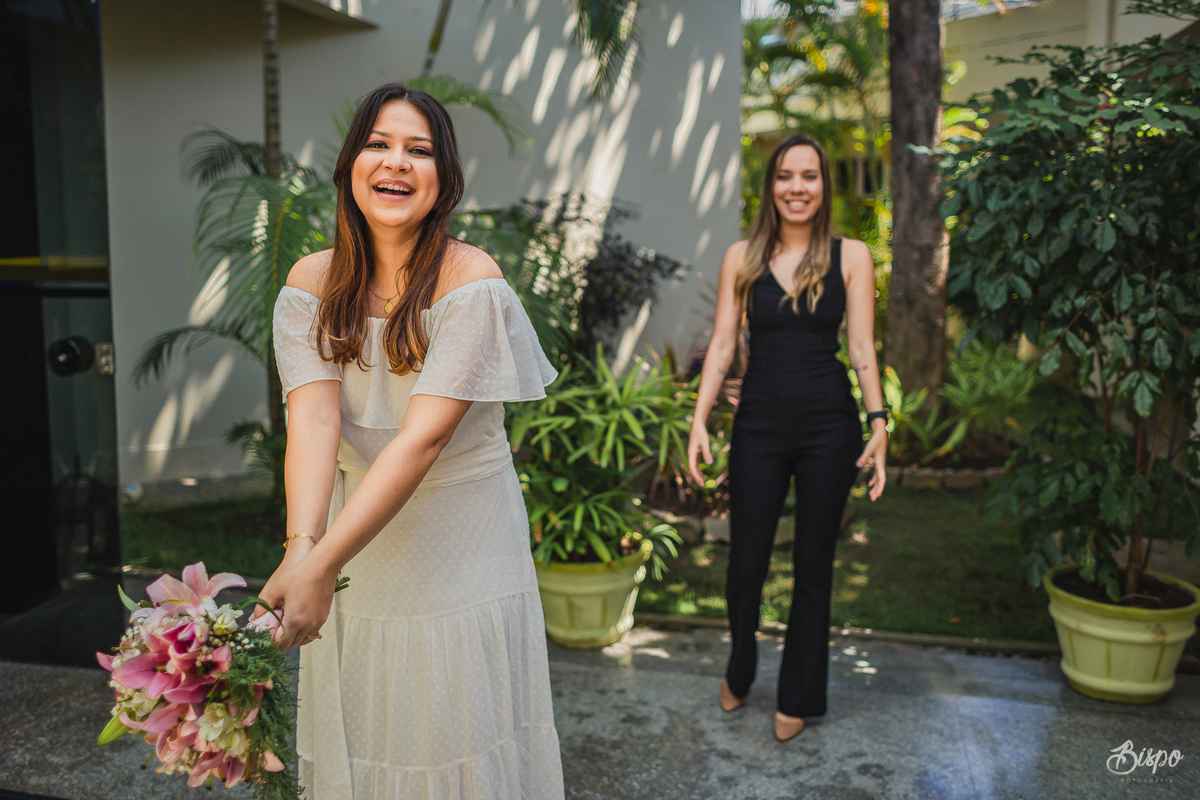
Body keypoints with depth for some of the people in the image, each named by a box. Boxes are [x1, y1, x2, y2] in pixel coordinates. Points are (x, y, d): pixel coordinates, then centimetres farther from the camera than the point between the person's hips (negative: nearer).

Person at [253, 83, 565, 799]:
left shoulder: (473, 280, -15)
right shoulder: (314, 281, -3)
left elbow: (424, 435, -23)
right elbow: (313, 417, -15)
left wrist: (323, 564, -30)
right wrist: (301, 546, -32)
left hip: (461, 550, -3)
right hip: (356, 547, 4)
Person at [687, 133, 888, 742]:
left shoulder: (851, 257, 3)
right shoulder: (741, 258, 5)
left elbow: (863, 349, 0)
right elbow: (722, 344, 3)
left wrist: (879, 424, -9)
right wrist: (699, 420, -6)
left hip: (828, 425, 0)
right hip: (759, 424, 1)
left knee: (813, 564, 9)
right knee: (746, 562, 2)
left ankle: (798, 696, 29)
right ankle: (739, 673, 33)